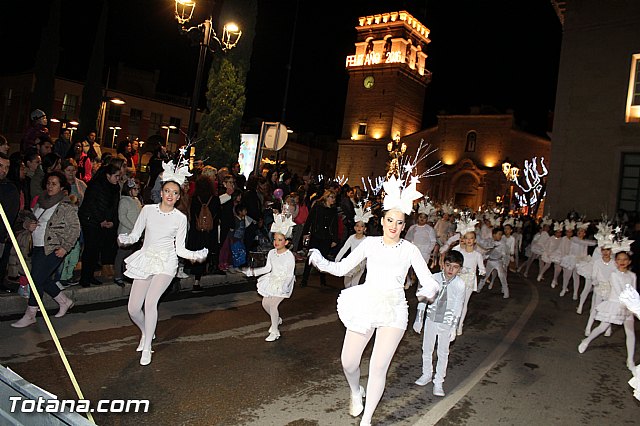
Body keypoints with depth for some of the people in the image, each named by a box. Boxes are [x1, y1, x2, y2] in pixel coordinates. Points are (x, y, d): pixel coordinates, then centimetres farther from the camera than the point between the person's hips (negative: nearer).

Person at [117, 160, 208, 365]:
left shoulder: (180, 218, -4)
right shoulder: (148, 209, 0)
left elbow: (180, 249, 0)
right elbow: (135, 234, 5)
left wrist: (194, 255, -17)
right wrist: (124, 239, -15)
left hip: (166, 263, -3)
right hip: (145, 260, 3)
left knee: (150, 302, -23)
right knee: (133, 308, 2)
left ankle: (147, 347, -5)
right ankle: (146, 332, 36)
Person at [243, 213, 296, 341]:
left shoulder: (289, 256, -18)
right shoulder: (271, 253, -2)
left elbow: (289, 275, -17)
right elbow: (268, 268, 7)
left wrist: (283, 285, -30)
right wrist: (253, 271, 2)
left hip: (284, 283, -7)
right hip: (272, 281, 7)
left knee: (273, 304, -16)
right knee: (265, 303, 9)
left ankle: (275, 332, -2)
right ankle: (277, 319, 38)